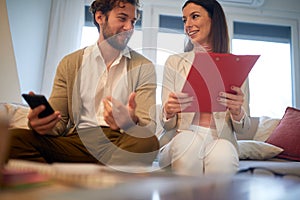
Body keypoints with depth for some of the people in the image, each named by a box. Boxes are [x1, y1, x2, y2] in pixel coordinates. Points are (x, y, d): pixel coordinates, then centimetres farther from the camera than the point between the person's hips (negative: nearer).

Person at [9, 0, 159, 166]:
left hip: (120, 145, 0)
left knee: (148, 142, -34)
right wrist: (41, 123, -17)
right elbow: (58, 122, 9)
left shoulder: (143, 67, 8)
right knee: (14, 138, -22)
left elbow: (149, 127, -2)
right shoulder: (70, 64, 13)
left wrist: (132, 123, -27)